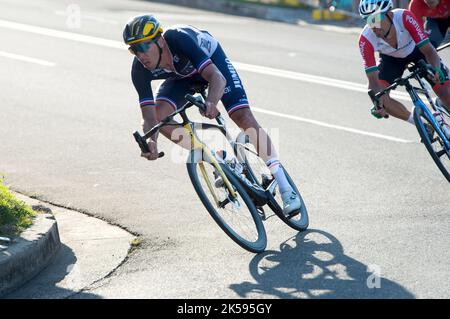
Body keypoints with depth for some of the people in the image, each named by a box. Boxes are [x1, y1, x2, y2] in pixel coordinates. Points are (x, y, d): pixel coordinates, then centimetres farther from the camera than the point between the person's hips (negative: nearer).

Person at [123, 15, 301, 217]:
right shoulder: (140, 70, -29)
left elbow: (218, 78, -47)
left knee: (243, 117, -18)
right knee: (159, 114, -21)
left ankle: (285, 187, -14)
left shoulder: (179, 39, -42)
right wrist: (150, 141, -51)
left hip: (211, 59, -4)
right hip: (183, 75, 4)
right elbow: (149, 116, -30)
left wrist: (211, 103, -68)